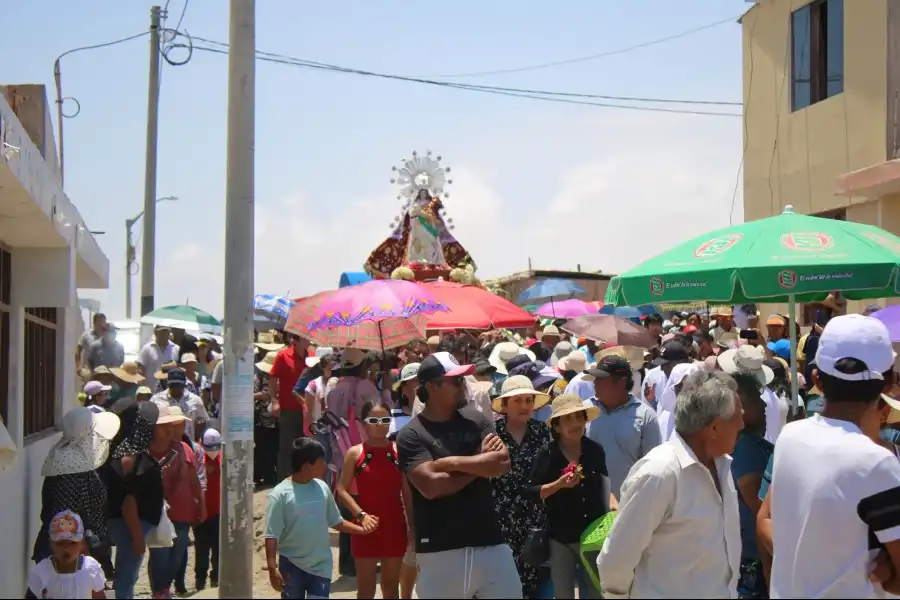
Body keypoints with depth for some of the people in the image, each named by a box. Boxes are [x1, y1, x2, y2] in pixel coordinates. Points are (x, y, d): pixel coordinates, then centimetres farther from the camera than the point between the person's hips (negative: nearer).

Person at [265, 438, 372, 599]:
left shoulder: (322, 488, 2)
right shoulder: (280, 494, -13)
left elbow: (335, 521, 14)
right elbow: (272, 536, -13)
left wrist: (362, 530, 5)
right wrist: (272, 569, -19)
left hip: (321, 566, 3)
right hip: (291, 566, -3)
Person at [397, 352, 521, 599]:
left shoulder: (476, 420, 8)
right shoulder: (411, 435, -5)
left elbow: (503, 464, -6)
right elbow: (431, 485, -18)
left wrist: (451, 462, -13)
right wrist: (481, 464, -6)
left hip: (490, 542, 4)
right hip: (440, 551, -3)